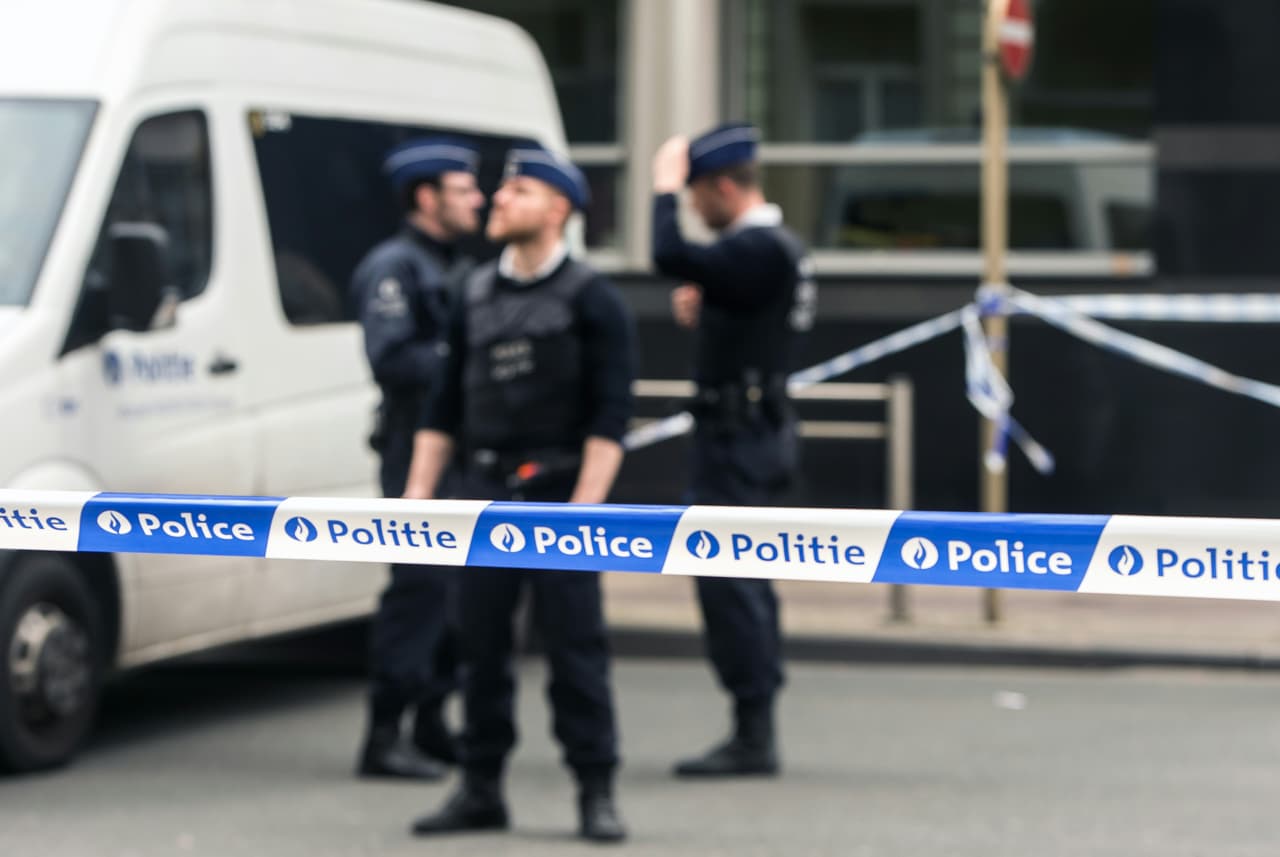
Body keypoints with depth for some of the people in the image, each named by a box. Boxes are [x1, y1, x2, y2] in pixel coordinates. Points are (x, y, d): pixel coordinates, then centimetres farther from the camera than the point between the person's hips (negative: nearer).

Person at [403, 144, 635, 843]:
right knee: (481, 647, 7)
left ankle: (596, 793, 0)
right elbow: (447, 406, 16)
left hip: (556, 495, -5)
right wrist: (417, 493, 8)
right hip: (484, 494, 5)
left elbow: (609, 417, -8)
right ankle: (481, 790, 14)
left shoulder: (590, 300, -3)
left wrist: (584, 507, -17)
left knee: (575, 647, -5)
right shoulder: (477, 296, 13)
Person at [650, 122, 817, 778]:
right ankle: (755, 734, 18)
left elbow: (670, 258, -33)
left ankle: (752, 736, -7)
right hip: (758, 431, 11)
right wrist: (702, 313, 8)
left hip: (737, 438, -11)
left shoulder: (756, 250, -18)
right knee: (745, 584, 14)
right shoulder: (776, 247, 15)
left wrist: (665, 186, -19)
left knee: (726, 583, -8)